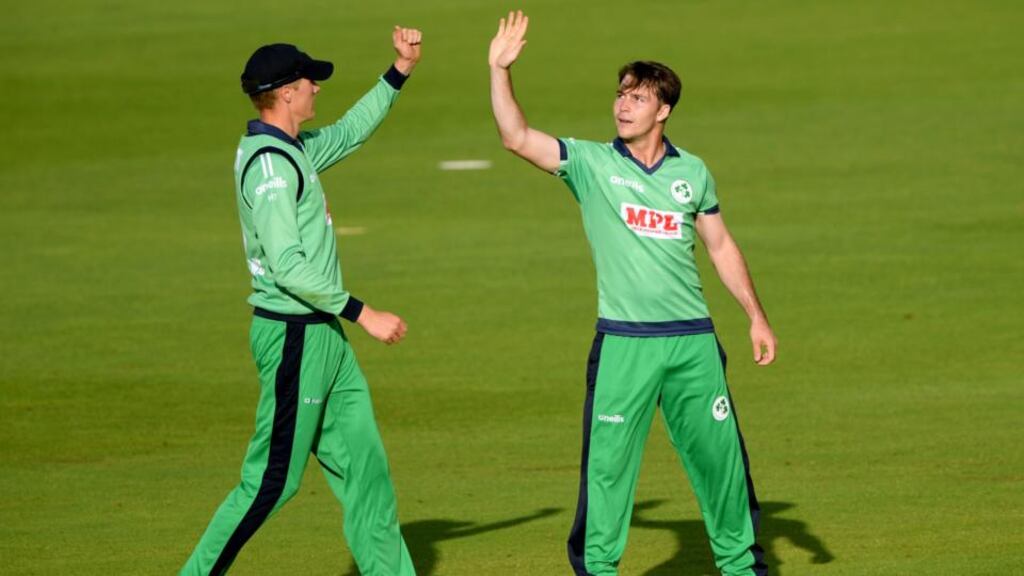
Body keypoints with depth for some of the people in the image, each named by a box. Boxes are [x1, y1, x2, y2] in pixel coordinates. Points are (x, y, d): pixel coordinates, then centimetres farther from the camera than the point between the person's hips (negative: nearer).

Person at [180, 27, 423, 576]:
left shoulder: (293, 150, 11)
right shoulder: (269, 163, -18)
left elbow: (348, 133, 31)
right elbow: (289, 267, -24)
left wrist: (399, 72, 22)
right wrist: (362, 313, -22)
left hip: (324, 338, 10)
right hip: (294, 338, -10)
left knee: (363, 465, 10)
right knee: (272, 479, -5)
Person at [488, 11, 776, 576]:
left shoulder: (692, 172, 7)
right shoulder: (591, 163, 0)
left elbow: (721, 246, 17)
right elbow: (516, 137, -13)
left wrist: (756, 317, 15)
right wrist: (499, 68, -22)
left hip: (693, 340, 2)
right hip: (623, 342, -2)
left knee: (721, 455, 8)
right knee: (607, 461, -3)